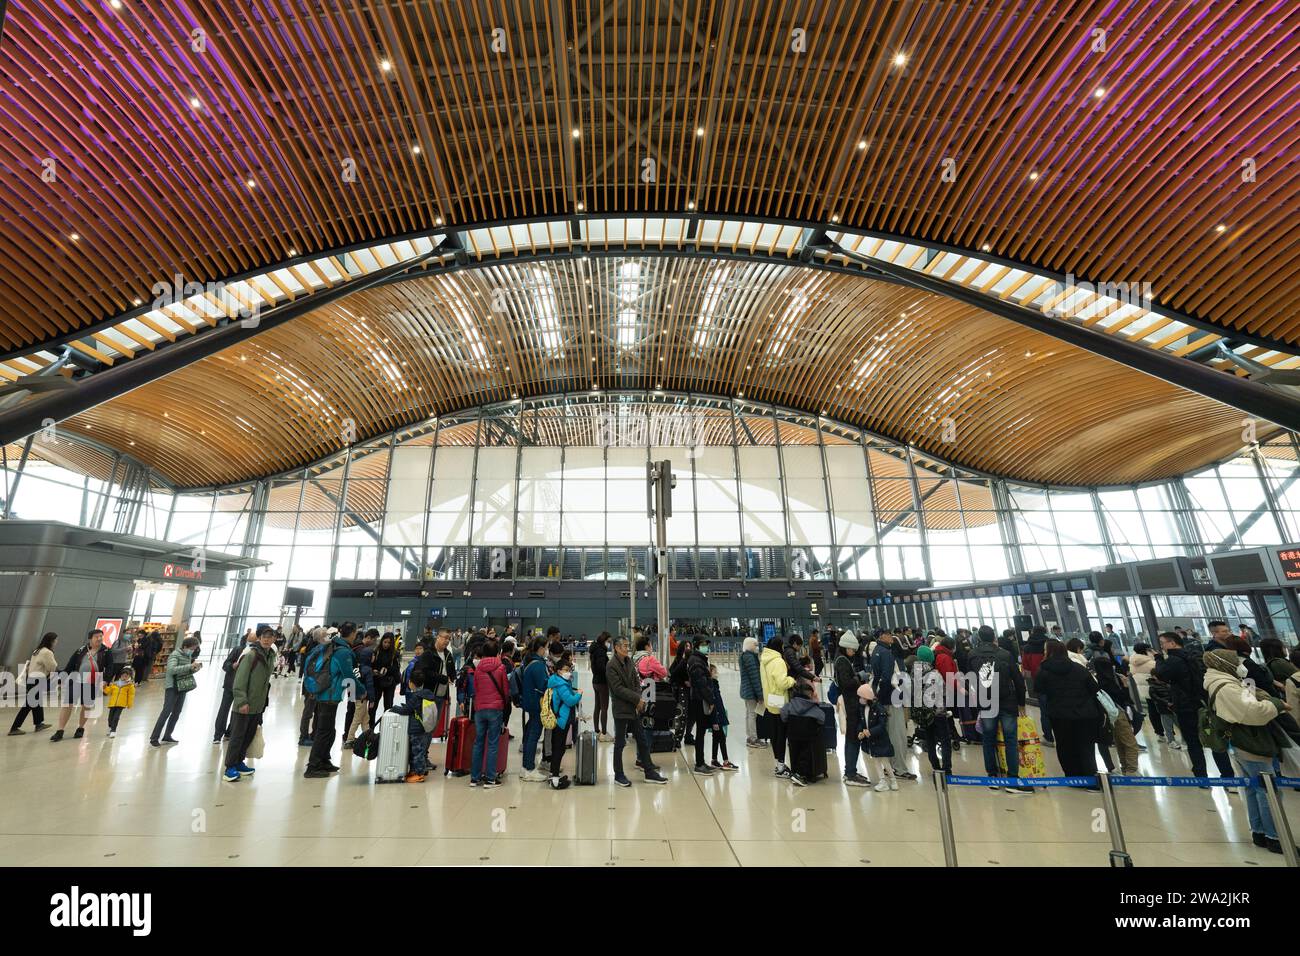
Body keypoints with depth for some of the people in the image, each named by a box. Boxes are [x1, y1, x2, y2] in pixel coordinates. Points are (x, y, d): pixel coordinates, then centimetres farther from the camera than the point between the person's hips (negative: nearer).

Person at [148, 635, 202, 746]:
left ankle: (167, 736, 19)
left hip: (182, 687, 7)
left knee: (176, 713, 10)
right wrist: (189, 666, -30)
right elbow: (172, 669, -27)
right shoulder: (175, 655, -12)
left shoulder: (188, 656, 11)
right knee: (166, 711, -9)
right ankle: (154, 738, -2)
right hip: (172, 687, -7)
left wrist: (196, 668, -2)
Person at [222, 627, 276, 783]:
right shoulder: (251, 654, -18)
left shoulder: (271, 655, 6)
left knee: (249, 735, 15)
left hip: (258, 704, 7)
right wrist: (242, 701, -22)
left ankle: (239, 762, 29)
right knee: (237, 735, 2)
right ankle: (230, 767, 11)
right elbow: (240, 679, -19)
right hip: (244, 705, -7)